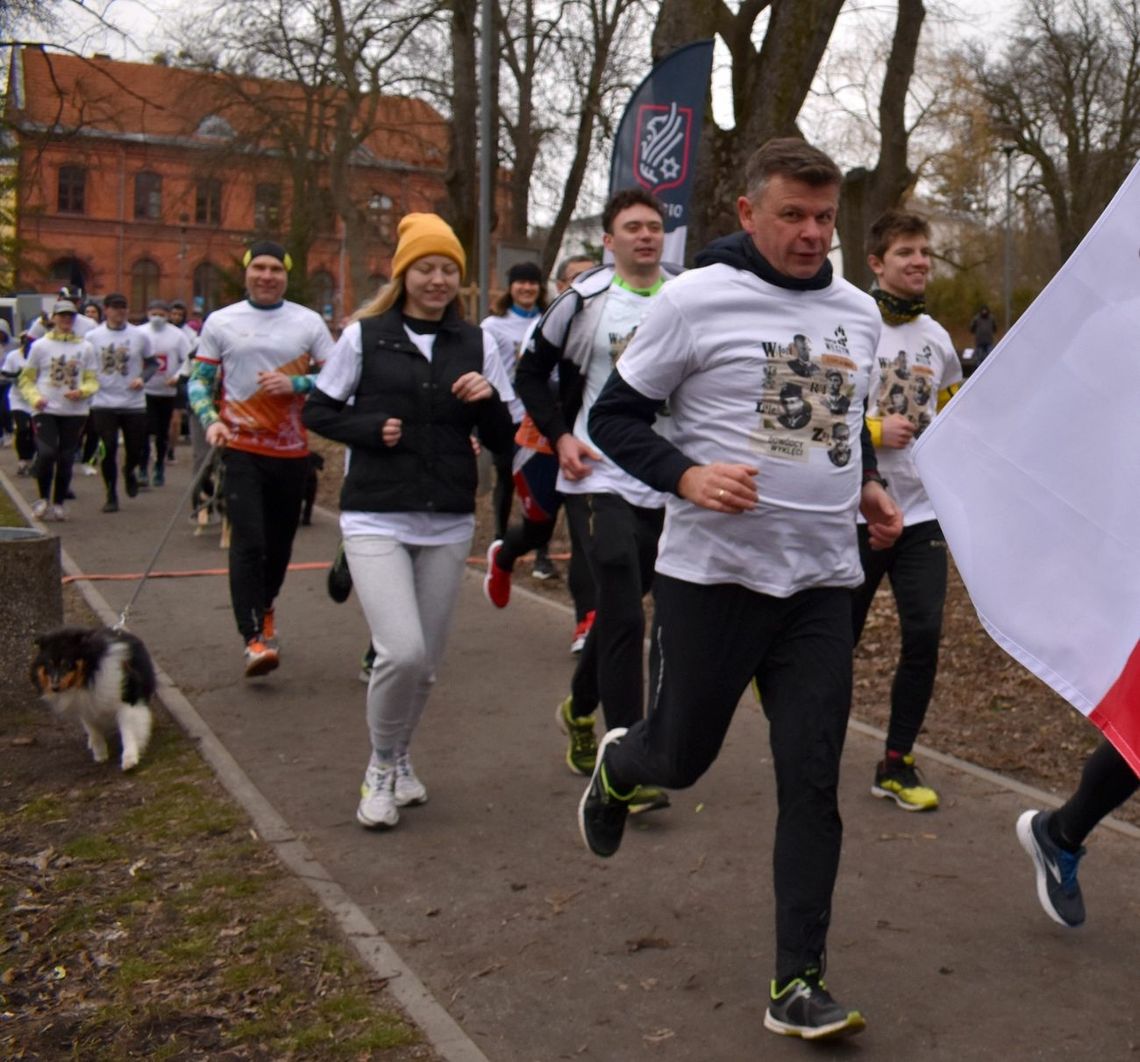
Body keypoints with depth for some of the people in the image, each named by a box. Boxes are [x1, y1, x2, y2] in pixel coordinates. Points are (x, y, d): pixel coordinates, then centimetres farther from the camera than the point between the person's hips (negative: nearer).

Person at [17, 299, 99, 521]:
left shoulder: (85, 347, 7)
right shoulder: (40, 346, 3)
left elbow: (92, 380, 9)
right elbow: (26, 379, 7)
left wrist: (82, 391, -12)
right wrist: (34, 398, -11)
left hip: (75, 412, 2)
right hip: (45, 410, -2)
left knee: (66, 458, 5)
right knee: (47, 453, -16)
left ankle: (59, 503, 19)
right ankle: (43, 497, 5)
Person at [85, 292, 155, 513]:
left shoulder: (139, 335, 2)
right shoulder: (92, 337, 1)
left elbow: (152, 363, 10)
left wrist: (142, 378, -9)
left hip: (134, 403, 1)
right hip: (103, 403, -1)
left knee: (135, 449, 6)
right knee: (108, 450, -2)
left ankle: (129, 471, 42)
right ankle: (111, 496, 10)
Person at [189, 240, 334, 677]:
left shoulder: (309, 322, 4)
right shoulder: (220, 322, 4)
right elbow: (199, 380, 6)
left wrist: (295, 384, -14)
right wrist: (210, 420, -11)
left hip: (292, 450, 2)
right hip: (242, 448, -2)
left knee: (280, 541, 13)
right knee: (248, 541, -13)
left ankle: (264, 608, 39)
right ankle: (255, 637, -12)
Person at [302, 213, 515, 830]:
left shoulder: (477, 345, 6)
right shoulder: (363, 336, 1)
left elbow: (503, 441, 7)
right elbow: (317, 412, 7)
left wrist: (488, 401, -13)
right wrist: (372, 428, -10)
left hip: (449, 525, 3)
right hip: (375, 519, -3)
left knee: (425, 663, 9)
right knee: (403, 652, -17)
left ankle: (398, 762, 36)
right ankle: (382, 767, 10)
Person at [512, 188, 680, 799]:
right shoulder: (585, 301, -3)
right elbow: (532, 371, 7)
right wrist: (559, 436, -6)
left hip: (664, 485, 4)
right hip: (599, 479, -4)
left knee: (617, 609, 16)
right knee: (624, 617, -12)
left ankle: (580, 708, 41)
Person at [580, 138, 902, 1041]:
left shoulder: (858, 314, 10)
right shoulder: (697, 299, -7)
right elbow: (615, 416, -3)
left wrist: (869, 489, 6)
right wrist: (687, 475, -20)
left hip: (822, 581, 4)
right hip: (712, 572, -4)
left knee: (812, 781, 0)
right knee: (682, 755, 9)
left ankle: (798, 983, 10)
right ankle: (616, 764, 47)